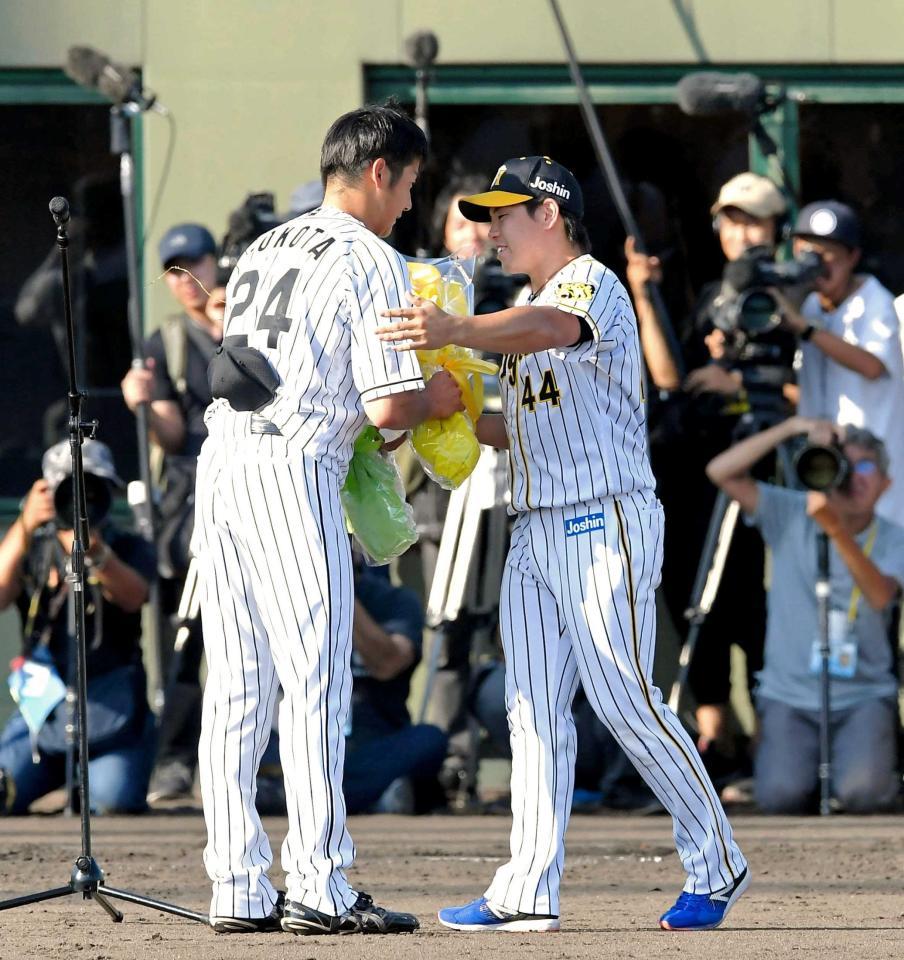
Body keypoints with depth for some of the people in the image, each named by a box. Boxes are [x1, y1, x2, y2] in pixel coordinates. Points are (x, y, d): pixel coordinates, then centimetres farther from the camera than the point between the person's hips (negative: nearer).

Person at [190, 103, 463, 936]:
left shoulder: (263, 252, 19)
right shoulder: (371, 264, -4)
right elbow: (389, 407, -10)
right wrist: (438, 398, 10)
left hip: (220, 461, 8)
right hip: (294, 471, -8)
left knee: (236, 688, 8)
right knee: (315, 685, -4)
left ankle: (238, 889, 9)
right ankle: (319, 889, -4)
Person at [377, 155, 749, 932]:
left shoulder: (593, 283, -8)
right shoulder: (529, 310, 23)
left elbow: (553, 329, -32)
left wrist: (456, 332, -50)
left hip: (605, 520, -9)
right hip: (537, 530, 9)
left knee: (625, 700, -9)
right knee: (534, 706, 2)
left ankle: (716, 865, 4)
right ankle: (529, 891, -1)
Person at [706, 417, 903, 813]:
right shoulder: (791, 516, -1)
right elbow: (720, 472, -12)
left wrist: (836, 531, -38)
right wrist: (793, 427, -18)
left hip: (863, 695, 0)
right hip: (790, 694, 0)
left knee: (862, 794, -25)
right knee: (781, 795, -23)